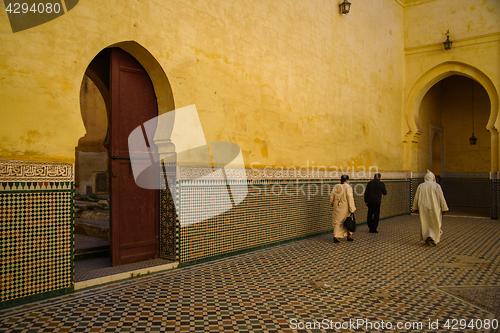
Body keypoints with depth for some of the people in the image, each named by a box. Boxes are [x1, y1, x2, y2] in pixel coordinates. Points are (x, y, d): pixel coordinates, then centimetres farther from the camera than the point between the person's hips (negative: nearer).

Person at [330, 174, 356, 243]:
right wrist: (352, 209, -12)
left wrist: (332, 203, 25)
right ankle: (349, 236, 25)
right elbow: (350, 198, -16)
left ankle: (335, 236, -2)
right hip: (345, 206, -3)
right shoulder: (348, 187, -11)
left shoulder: (336, 186, 2)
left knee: (337, 221, 9)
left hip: (337, 207, 3)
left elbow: (332, 196, 6)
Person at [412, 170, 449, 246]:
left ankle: (427, 238, 5)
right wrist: (444, 208, -2)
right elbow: (441, 198, -8)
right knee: (435, 223, 11)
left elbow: (416, 198, 5)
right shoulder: (436, 186, -5)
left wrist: (415, 208, 13)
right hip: (434, 208, -2)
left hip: (423, 209, 2)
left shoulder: (420, 186, 2)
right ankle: (434, 239, 2)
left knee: (425, 223, 12)